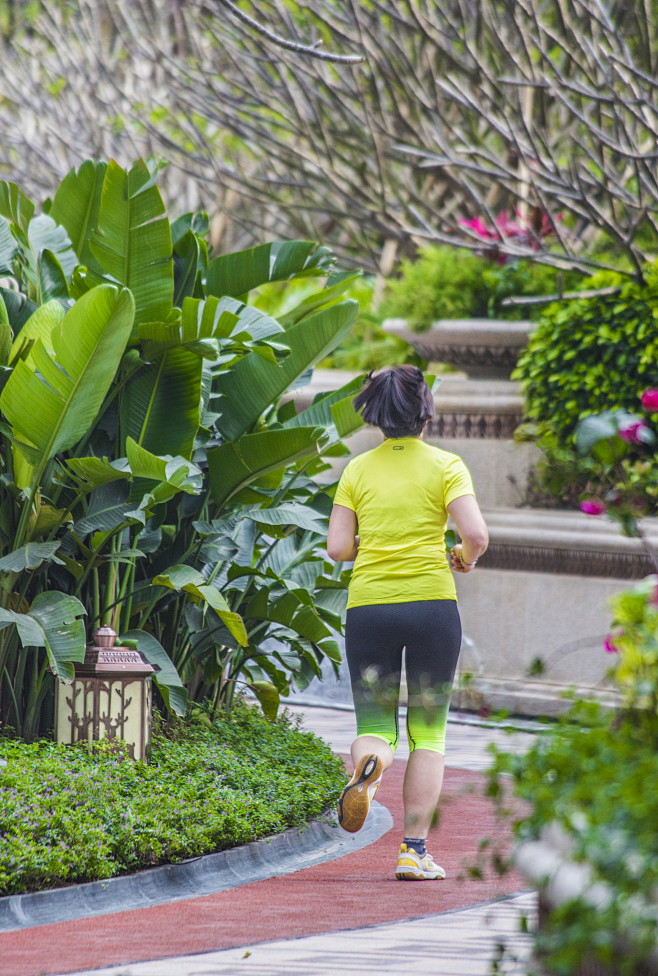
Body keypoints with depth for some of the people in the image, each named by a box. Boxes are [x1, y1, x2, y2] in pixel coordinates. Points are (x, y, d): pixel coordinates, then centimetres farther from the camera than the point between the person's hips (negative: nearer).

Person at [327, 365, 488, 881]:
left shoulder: (358, 470, 5)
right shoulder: (445, 466, -1)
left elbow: (338, 548, 0)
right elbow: (477, 535, -13)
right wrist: (464, 559, 9)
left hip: (368, 606, 1)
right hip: (432, 604, -1)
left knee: (375, 724, 9)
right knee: (428, 733, 9)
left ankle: (367, 766, -29)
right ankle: (414, 849, 3)